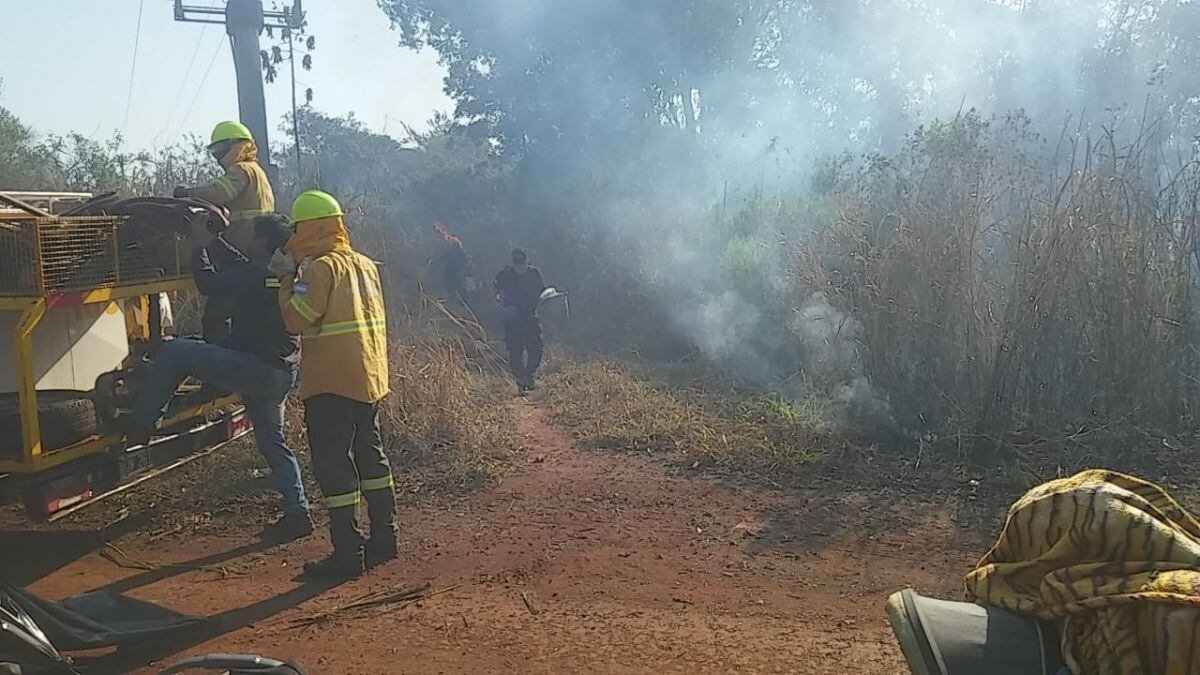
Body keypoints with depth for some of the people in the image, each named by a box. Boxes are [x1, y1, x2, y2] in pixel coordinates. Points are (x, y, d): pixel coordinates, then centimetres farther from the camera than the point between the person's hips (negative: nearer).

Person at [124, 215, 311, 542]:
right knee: (272, 442, 16)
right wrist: (214, 243, 35)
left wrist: (200, 253, 11)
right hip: (282, 374, 9)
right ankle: (297, 512, 14)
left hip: (254, 366, -9)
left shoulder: (256, 275, -13)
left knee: (172, 353, -1)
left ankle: (139, 423, 4)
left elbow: (210, 284, -7)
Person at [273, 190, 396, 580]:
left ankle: (348, 555, 0)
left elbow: (297, 319, -16)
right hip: (370, 378, 8)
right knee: (370, 453, 17)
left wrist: (288, 278, -3)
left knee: (332, 464, -2)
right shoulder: (365, 265, 13)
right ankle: (384, 538, 24)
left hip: (332, 384, -8)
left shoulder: (321, 267, -12)